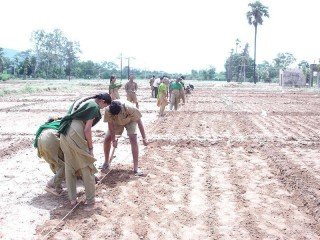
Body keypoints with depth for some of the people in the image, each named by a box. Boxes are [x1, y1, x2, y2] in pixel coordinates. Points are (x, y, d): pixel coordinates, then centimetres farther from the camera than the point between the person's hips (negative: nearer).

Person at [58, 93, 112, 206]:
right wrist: (90, 147, 0)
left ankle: (72, 199, 21)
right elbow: (87, 130, -10)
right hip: (75, 134, -8)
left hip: (64, 133, 8)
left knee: (69, 167, 15)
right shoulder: (94, 107, -3)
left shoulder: (81, 100, 22)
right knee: (86, 167, 6)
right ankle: (90, 199, 14)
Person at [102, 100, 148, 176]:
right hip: (116, 122, 3)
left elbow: (139, 122, -32)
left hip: (130, 121, -2)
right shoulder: (108, 110, -36)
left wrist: (144, 138, -29)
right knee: (107, 139, -7)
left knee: (133, 140, -19)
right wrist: (113, 140, -20)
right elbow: (110, 125, -22)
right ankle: (106, 163, 15)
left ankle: (136, 168, -13)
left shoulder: (130, 108, -42)